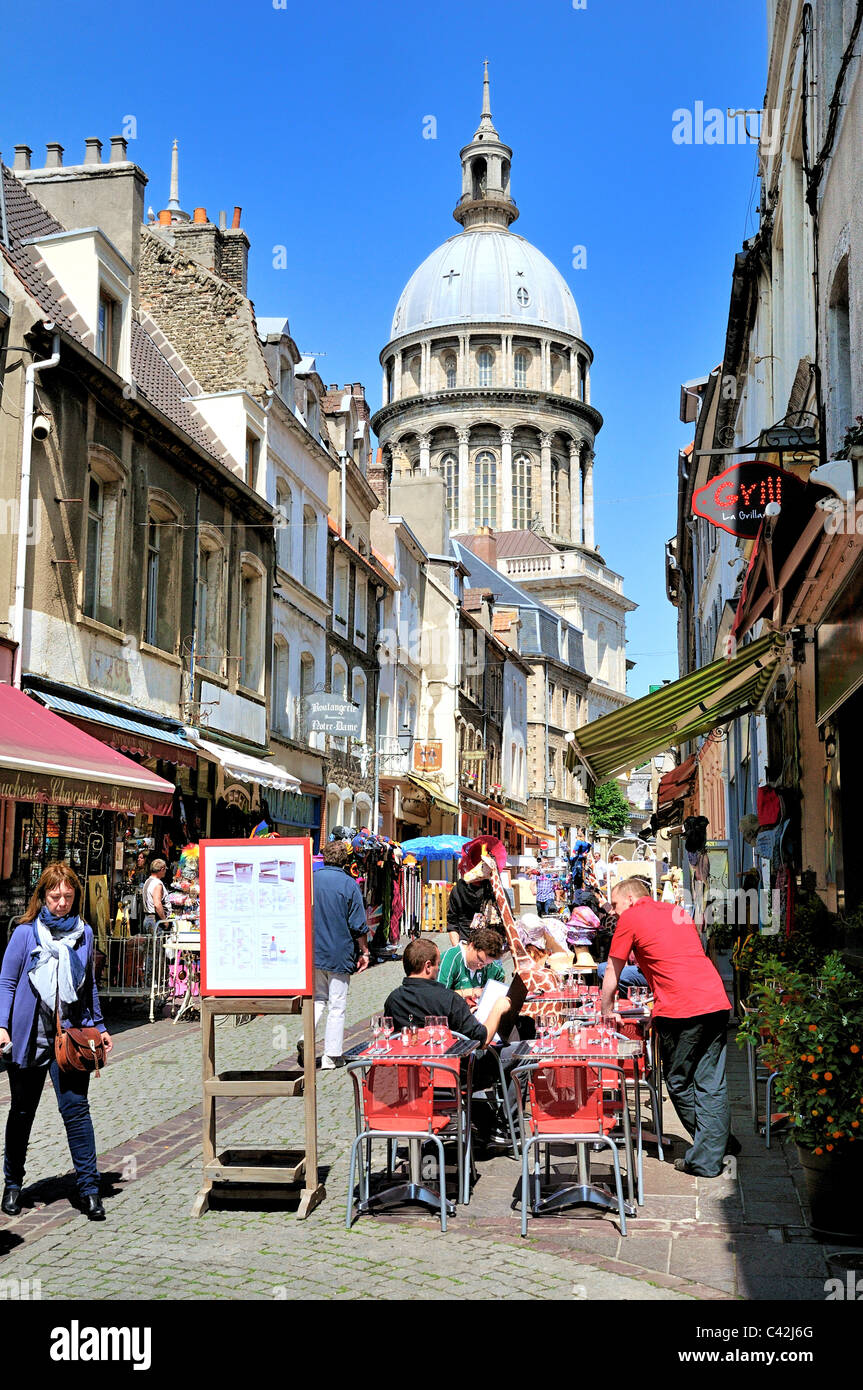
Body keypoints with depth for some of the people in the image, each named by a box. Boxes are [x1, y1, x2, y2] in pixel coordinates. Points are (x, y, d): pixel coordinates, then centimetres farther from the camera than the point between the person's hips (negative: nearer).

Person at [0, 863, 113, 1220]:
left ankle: (88, 1188, 2)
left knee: (75, 1108, -5)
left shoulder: (84, 933, 6)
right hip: (30, 1036, -1)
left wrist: (99, 1026, 18)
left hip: (72, 1036, 1)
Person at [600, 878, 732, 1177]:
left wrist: (606, 1011, 26)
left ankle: (702, 1160, 14)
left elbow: (612, 973, 12)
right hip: (717, 1003, 6)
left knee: (679, 1083, 7)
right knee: (711, 1084, 9)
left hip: (682, 1011, -6)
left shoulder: (631, 917, 6)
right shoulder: (678, 912, 24)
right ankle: (711, 1155, 9)